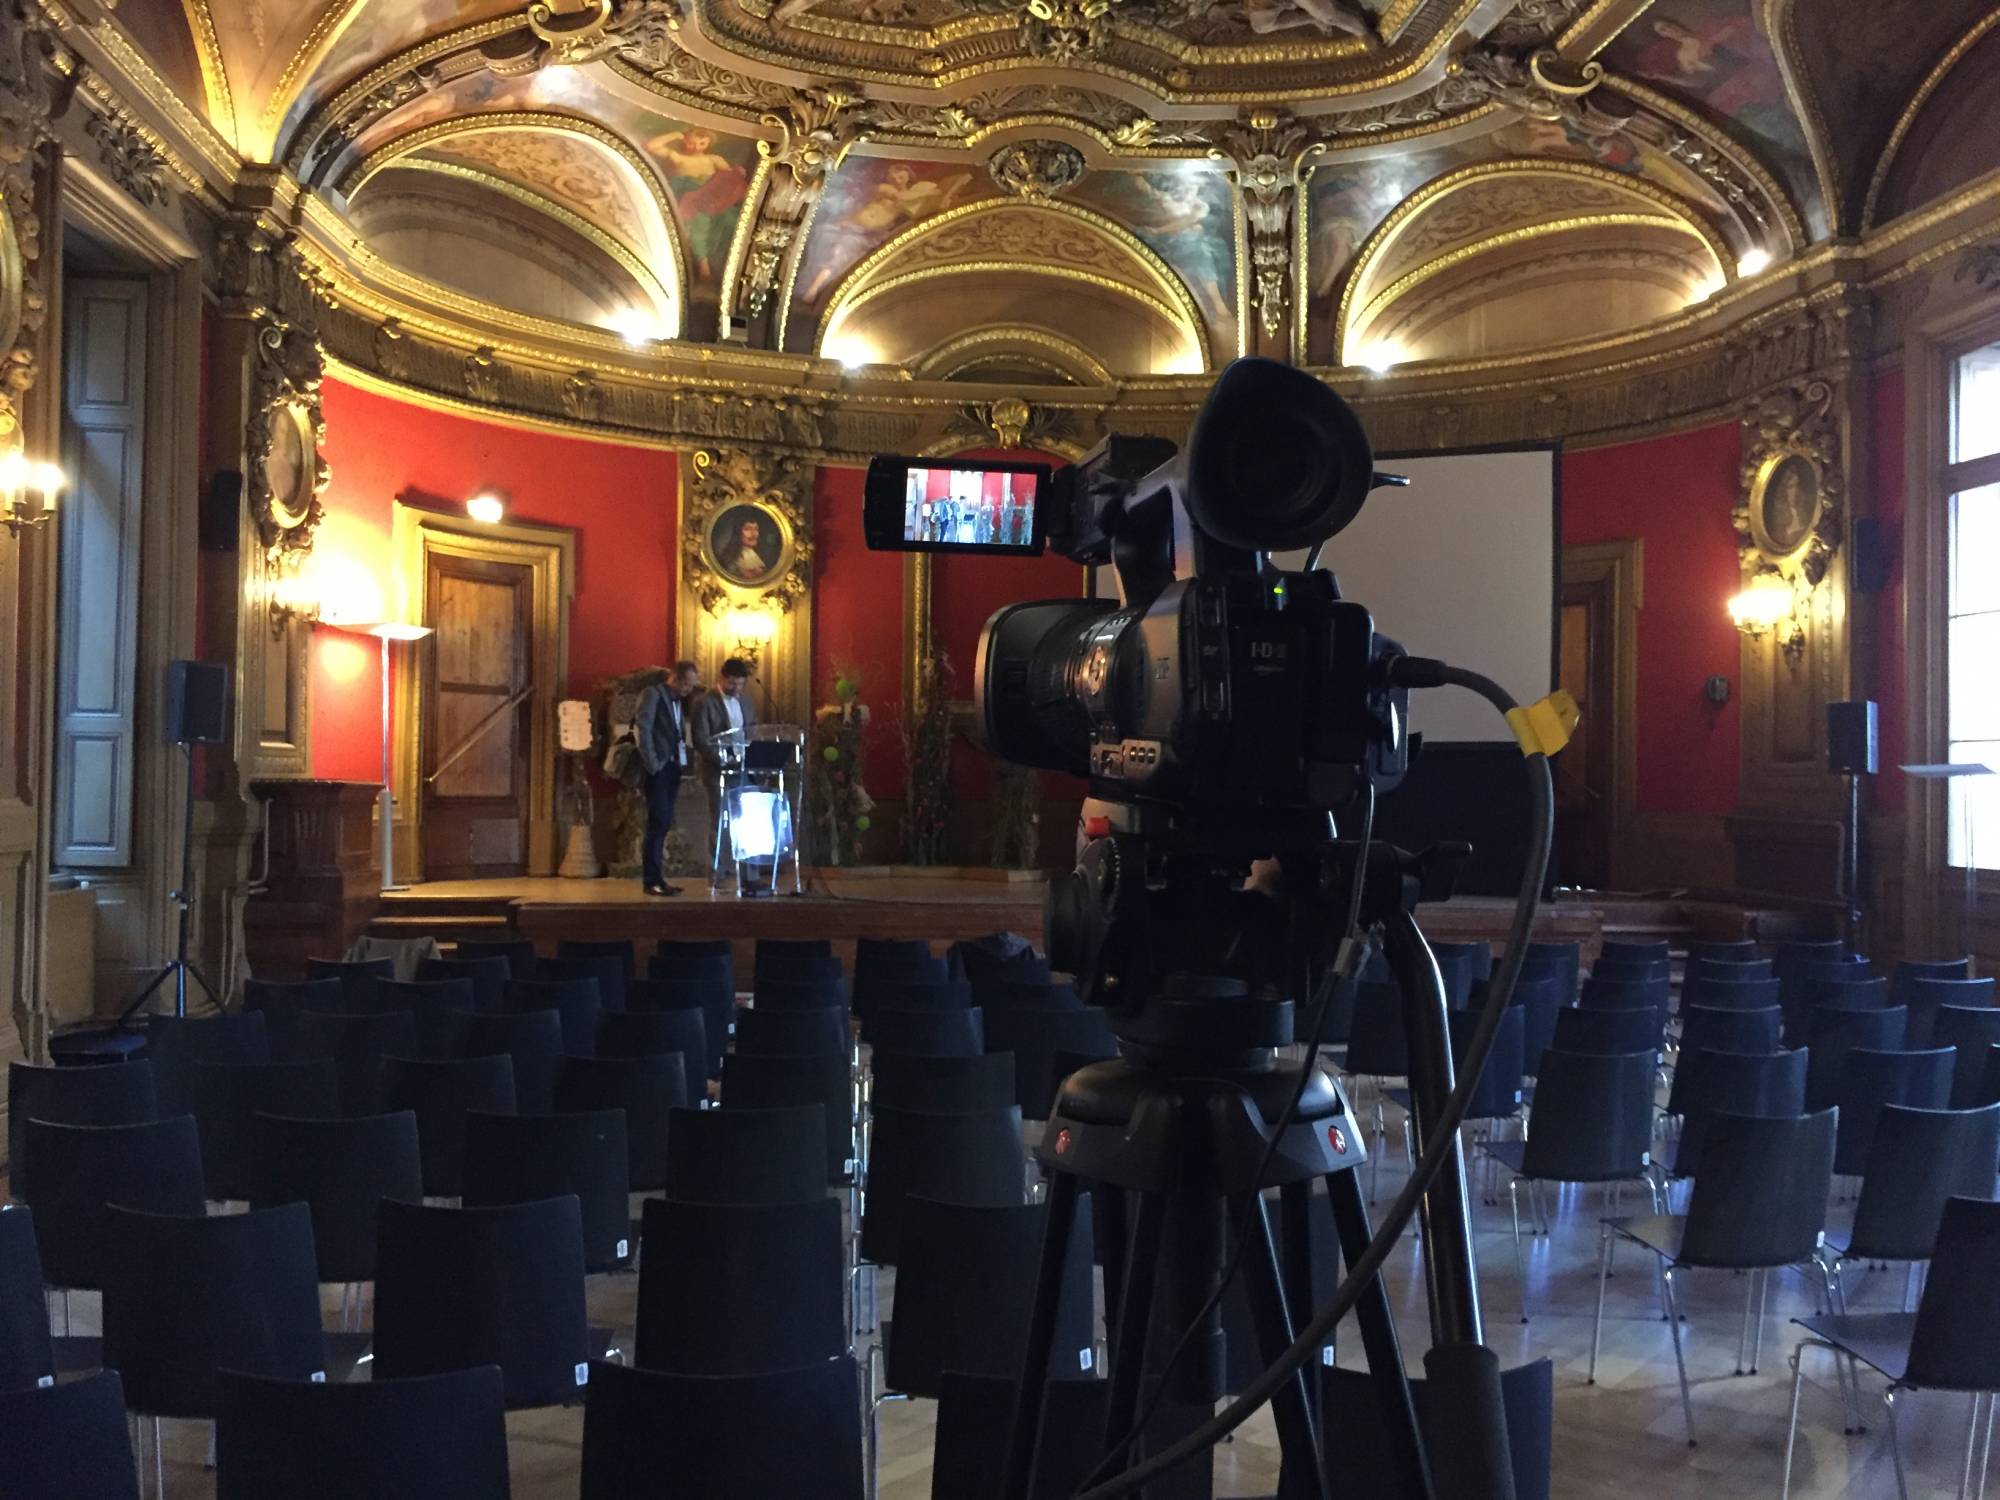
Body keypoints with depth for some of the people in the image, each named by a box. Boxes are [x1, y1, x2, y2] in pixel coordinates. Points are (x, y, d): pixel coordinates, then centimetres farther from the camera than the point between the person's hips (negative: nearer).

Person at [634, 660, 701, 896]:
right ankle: (651, 881, -11)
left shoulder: (680, 700, 19)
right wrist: (652, 763, -17)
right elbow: (643, 729, -14)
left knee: (663, 823, 8)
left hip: (673, 766, 8)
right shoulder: (653, 694, -5)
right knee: (658, 822, -11)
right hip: (658, 768, -8)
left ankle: (654, 877, 11)